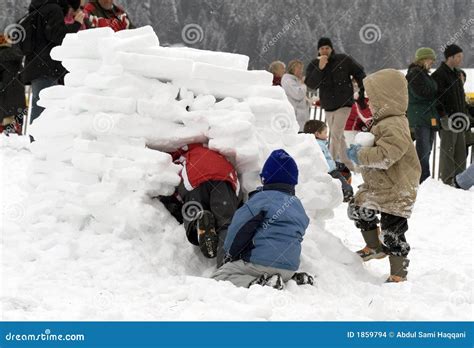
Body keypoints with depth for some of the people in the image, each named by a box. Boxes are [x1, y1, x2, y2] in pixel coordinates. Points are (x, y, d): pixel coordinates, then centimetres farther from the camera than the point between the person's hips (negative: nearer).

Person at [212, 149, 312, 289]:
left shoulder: (262, 199, -6)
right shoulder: (298, 206, 17)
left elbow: (240, 228, -9)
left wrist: (231, 253, 6)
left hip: (261, 262, -8)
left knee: (219, 276, -3)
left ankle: (254, 283, -24)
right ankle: (293, 279, 7)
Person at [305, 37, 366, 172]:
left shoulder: (344, 60, -7)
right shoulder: (314, 65, 0)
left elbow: (360, 74, 3)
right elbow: (311, 84, -14)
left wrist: (362, 94, 3)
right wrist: (320, 68, -25)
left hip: (344, 104, -5)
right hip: (328, 106, 5)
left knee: (335, 134, -17)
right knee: (338, 136, 13)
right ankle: (347, 165, 24)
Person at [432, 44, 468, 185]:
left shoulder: (456, 74, 19)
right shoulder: (439, 74, -10)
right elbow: (438, 98, -16)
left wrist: (465, 114, 18)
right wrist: (444, 117, -20)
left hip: (459, 120, 9)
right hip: (448, 120, -9)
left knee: (461, 151, 9)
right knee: (448, 150, -7)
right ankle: (446, 182, -4)